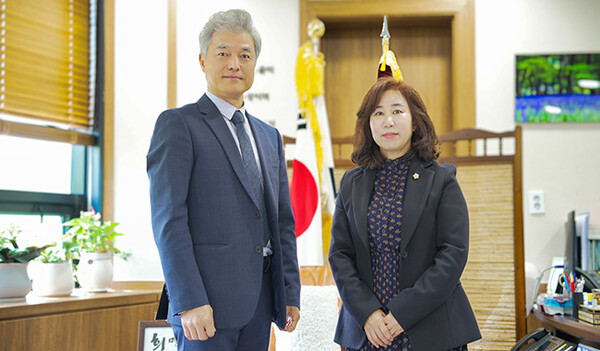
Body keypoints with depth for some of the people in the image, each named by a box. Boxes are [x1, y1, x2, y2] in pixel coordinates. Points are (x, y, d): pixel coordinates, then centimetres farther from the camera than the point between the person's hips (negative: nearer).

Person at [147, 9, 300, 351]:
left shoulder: (270, 136, 18)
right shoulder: (178, 124, -2)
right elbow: (168, 219, -10)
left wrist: (291, 294, 10)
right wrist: (189, 302, -18)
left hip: (260, 301, 6)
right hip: (208, 300, -6)